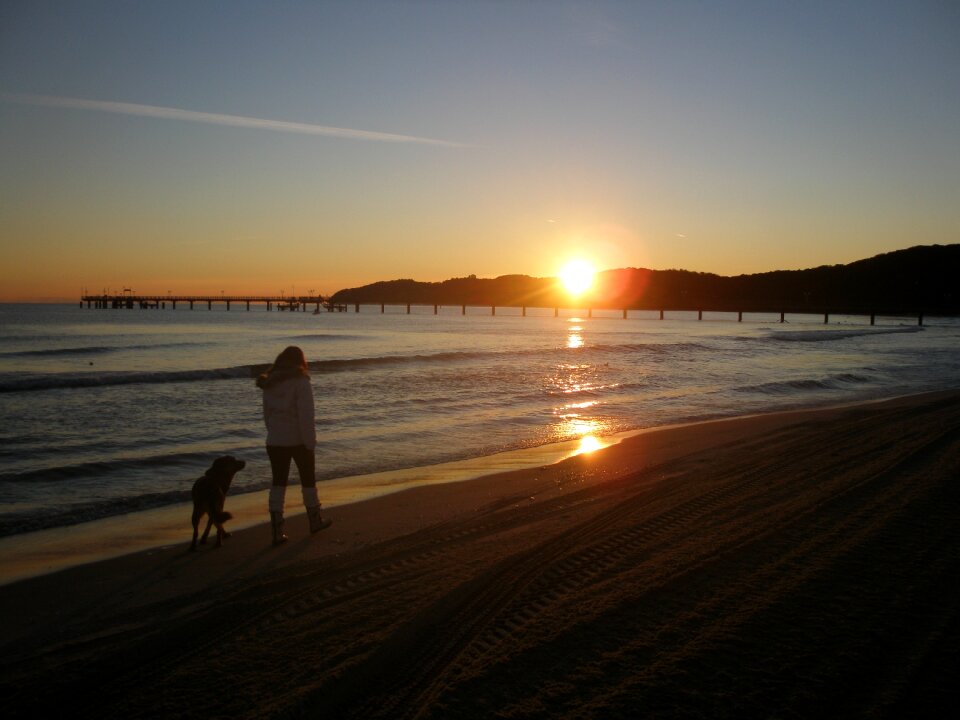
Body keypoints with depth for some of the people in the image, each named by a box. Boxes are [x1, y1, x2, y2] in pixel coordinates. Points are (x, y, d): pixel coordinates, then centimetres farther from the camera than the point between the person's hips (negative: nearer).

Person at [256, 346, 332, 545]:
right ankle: (315, 521, 29)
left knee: (278, 483, 6)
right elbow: (306, 415, -17)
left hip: (275, 442, 4)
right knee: (308, 479, 14)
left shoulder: (269, 384, 6)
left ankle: (277, 531, 0)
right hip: (298, 440, -4)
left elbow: (267, 414, 12)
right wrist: (311, 444, -14)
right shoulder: (301, 382, -12)